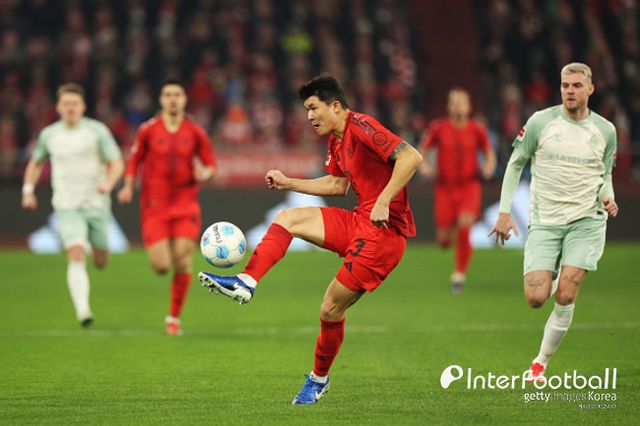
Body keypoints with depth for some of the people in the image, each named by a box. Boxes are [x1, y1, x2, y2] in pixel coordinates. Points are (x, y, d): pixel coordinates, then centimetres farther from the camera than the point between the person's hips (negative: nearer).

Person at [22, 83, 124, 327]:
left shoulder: (97, 130, -4)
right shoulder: (48, 135, 4)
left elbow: (116, 163, -3)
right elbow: (36, 163, 23)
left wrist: (108, 183, -24)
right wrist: (28, 190, 10)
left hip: (96, 204, 0)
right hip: (67, 206, 0)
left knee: (101, 262, 11)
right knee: (76, 256, -20)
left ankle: (94, 245, 48)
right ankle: (83, 311, -25)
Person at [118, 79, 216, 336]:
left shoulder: (195, 132, 1)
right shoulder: (148, 130, -1)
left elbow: (210, 163, 8)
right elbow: (134, 160, 10)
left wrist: (204, 174, -14)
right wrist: (128, 187, -4)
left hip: (186, 204, 1)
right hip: (154, 206, -1)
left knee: (182, 262, -8)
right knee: (160, 266, -10)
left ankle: (174, 318, 8)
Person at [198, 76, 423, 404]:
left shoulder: (360, 127, -17)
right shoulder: (336, 140, 14)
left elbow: (411, 157, -26)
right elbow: (337, 185, 27)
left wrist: (384, 200, -30)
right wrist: (289, 183, 21)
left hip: (383, 229, -10)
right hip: (358, 221, 10)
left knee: (331, 308, -4)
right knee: (287, 219, 4)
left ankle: (319, 378, 16)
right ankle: (246, 283, -6)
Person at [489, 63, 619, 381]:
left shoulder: (605, 130, 4)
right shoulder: (541, 122, -3)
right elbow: (515, 164, 5)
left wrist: (607, 198, -5)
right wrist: (504, 212, -1)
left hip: (586, 221, 0)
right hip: (545, 222, 0)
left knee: (565, 297, -12)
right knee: (536, 298, -11)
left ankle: (541, 362, 5)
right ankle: (554, 280, 28)